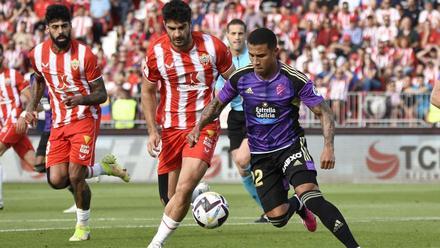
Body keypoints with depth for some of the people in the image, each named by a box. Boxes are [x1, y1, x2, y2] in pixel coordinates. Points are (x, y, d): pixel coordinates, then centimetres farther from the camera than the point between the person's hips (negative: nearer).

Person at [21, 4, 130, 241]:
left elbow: (101, 94, -9)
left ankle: (83, 227, 10)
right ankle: (103, 167, 19)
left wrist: (81, 99, -29)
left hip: (85, 118, -5)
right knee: (56, 180, -9)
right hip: (58, 123, 5)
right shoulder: (38, 54, -1)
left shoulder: (84, 55, -14)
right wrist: (31, 108, 7)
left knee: (75, 176, -14)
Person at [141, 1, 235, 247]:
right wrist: (152, 131, -1)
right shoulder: (156, 52, -7)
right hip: (170, 128, 2)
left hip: (204, 126, -2)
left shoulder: (213, 46, -9)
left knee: (185, 189, -20)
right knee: (170, 196, 4)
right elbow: (148, 92, 7)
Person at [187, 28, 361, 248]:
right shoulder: (241, 77, -7)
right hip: (260, 154, 3)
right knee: (277, 218, -2)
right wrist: (198, 127, -8)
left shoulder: (295, 80, -16)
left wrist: (328, 147, -24)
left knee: (310, 195, -29)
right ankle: (297, 205, 37)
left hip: (290, 146, -3)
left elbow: (323, 112, -10)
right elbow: (217, 103, 9)